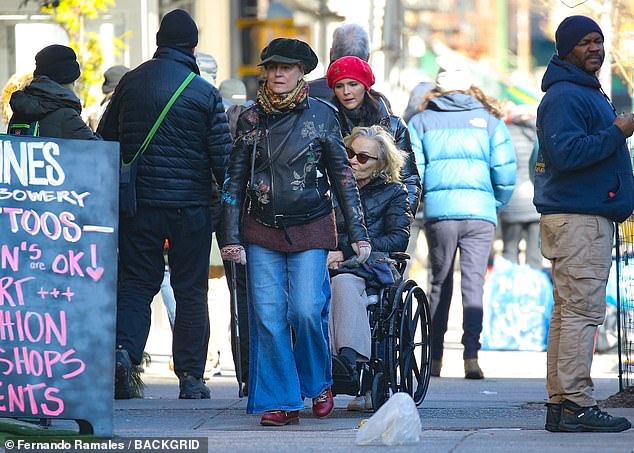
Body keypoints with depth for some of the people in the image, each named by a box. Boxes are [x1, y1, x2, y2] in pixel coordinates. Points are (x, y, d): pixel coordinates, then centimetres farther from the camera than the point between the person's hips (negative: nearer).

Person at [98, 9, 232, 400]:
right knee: (191, 290, 7)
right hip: (191, 203, -2)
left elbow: (104, 138, 12)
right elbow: (222, 155, -5)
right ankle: (191, 377, 6)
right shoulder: (205, 93, -5)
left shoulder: (131, 83, 3)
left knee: (137, 280, 9)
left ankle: (124, 349, -15)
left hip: (138, 202, 2)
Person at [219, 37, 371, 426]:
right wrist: (231, 237, 3)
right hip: (262, 231, 2)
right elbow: (234, 181, 9)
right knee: (268, 317, -5)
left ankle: (319, 384, 14)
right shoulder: (251, 119, 6)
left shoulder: (321, 115, 2)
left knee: (307, 311, -12)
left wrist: (359, 233, 2)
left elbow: (343, 175, 5)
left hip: (311, 230, -2)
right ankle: (281, 401, 3)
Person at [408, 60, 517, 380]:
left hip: (439, 213, 1)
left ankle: (435, 359, 14)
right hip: (480, 213, -1)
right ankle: (471, 356, -14)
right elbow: (505, 171, 1)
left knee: (440, 283, 12)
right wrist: (497, 204, 15)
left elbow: (412, 172, 1)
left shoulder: (421, 121, 8)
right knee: (473, 282, -2)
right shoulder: (489, 120, 8)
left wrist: (420, 203, 15)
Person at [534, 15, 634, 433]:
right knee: (582, 310, -13)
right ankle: (576, 404, -16)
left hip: (591, 216, 11)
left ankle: (561, 403, 11)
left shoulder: (589, 94, 23)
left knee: (569, 312, 9)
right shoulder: (564, 96, -11)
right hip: (578, 220, -11)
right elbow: (566, 153, -23)